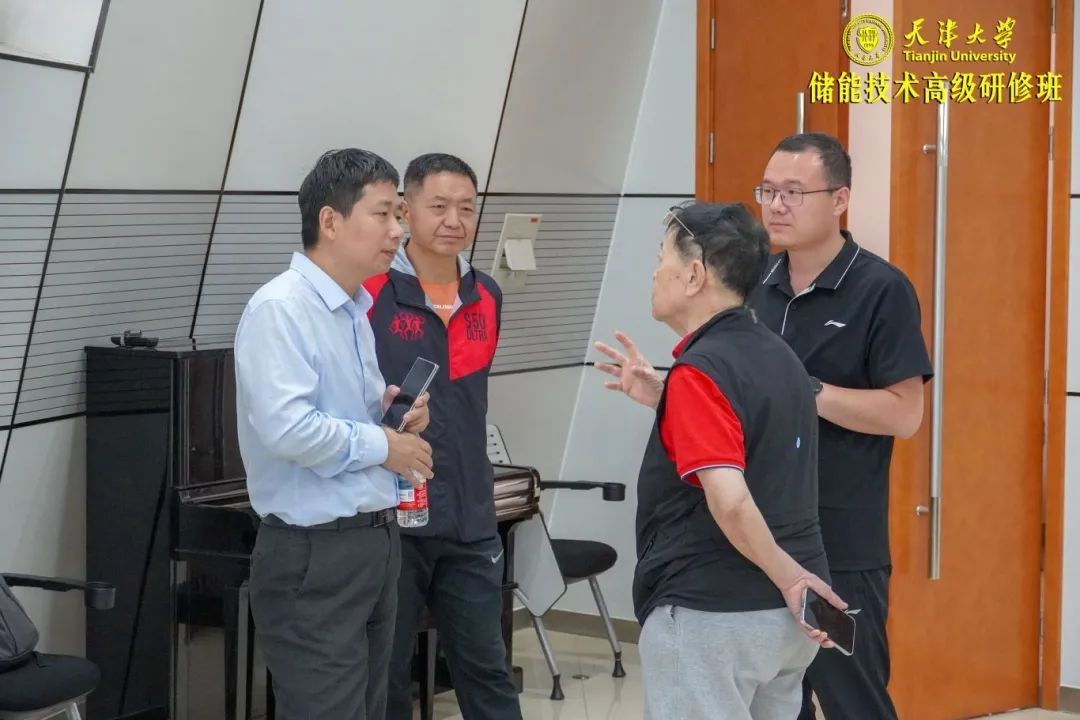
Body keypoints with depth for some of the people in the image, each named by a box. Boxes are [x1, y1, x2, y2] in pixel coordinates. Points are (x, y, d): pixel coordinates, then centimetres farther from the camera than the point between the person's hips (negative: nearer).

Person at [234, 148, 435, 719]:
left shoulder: (356, 310, 13)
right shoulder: (279, 308, -17)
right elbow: (288, 428, -28)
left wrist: (390, 411, 2)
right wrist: (383, 445, -14)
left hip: (375, 541, 9)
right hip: (314, 554, -9)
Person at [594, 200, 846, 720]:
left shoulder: (701, 371, -18)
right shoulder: (776, 356, 9)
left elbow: (730, 501, -28)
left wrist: (787, 576, -17)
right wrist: (663, 397, 18)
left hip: (711, 616, -9)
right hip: (787, 616, 9)